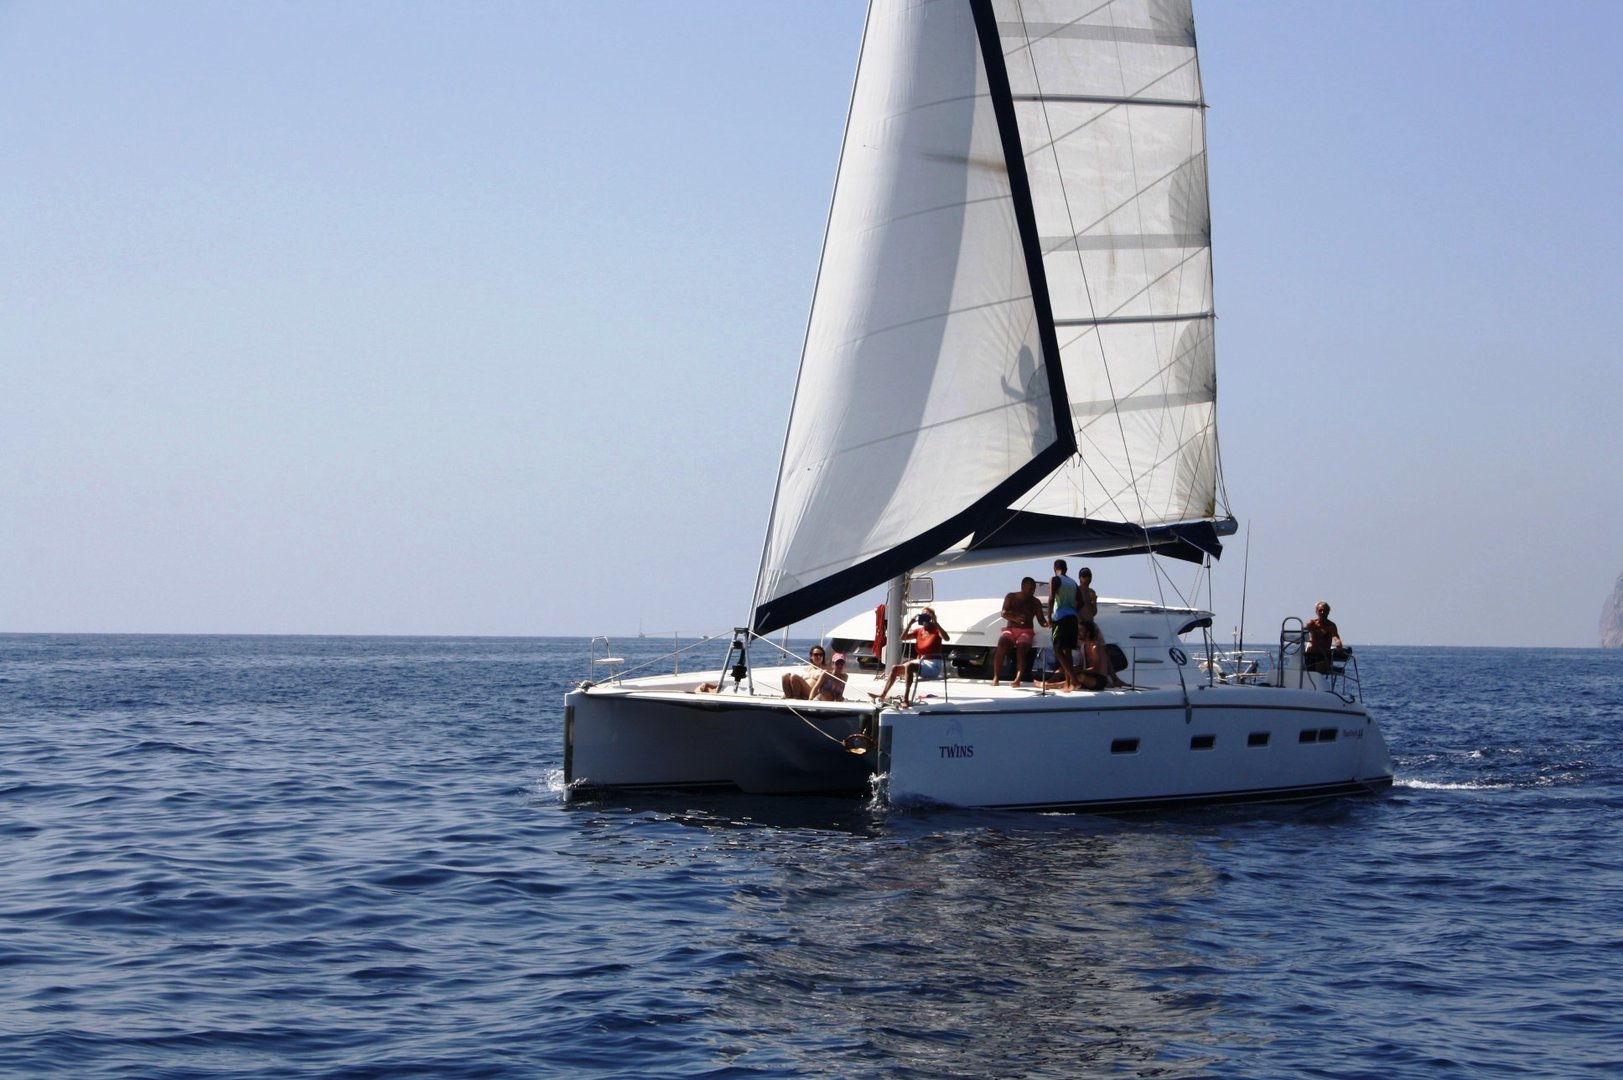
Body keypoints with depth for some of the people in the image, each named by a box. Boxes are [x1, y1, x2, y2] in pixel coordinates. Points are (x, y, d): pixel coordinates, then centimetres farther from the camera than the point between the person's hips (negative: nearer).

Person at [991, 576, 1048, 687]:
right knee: (1001, 645, -31)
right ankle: (996, 677, -30)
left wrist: (1046, 623, -21)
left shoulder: (1036, 602, 11)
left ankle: (1018, 679, -43)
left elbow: (1041, 619, 5)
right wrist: (1015, 618, -25)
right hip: (1010, 629, 0)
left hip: (1026, 631, 0)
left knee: (1021, 648, -32)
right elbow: (1004, 613, -4)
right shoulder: (1011, 597, 9)